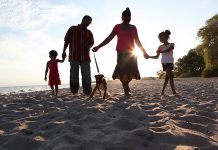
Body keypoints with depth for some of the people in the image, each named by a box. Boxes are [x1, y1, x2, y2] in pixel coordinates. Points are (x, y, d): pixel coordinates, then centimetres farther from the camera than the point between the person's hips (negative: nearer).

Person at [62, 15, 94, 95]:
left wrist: (88, 46, -1)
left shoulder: (89, 32, 18)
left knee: (87, 75, -1)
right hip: (74, 56, -2)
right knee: (74, 75, 0)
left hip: (85, 57, 3)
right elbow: (67, 41, 5)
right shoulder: (73, 29, 10)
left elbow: (91, 43, 22)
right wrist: (64, 51, -4)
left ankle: (87, 91, 2)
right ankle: (74, 91, 9)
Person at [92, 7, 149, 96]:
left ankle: (126, 84, 26)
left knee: (131, 71, 0)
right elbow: (109, 38, 1)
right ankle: (126, 90, 0)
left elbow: (137, 41, 19)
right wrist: (98, 47, -6)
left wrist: (144, 52, 19)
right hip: (121, 52, -3)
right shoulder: (117, 27, 4)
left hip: (131, 52, 4)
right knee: (122, 70, -8)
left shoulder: (133, 28, 14)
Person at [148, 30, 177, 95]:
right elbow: (157, 57, 3)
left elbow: (168, 50, -21)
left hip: (170, 62, 3)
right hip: (164, 62, -3)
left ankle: (163, 91, 21)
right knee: (170, 76, -15)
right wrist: (149, 56, -8)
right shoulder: (160, 47, 4)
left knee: (167, 77, 8)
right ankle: (174, 92, -17)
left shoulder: (171, 45, 2)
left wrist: (161, 51, -32)